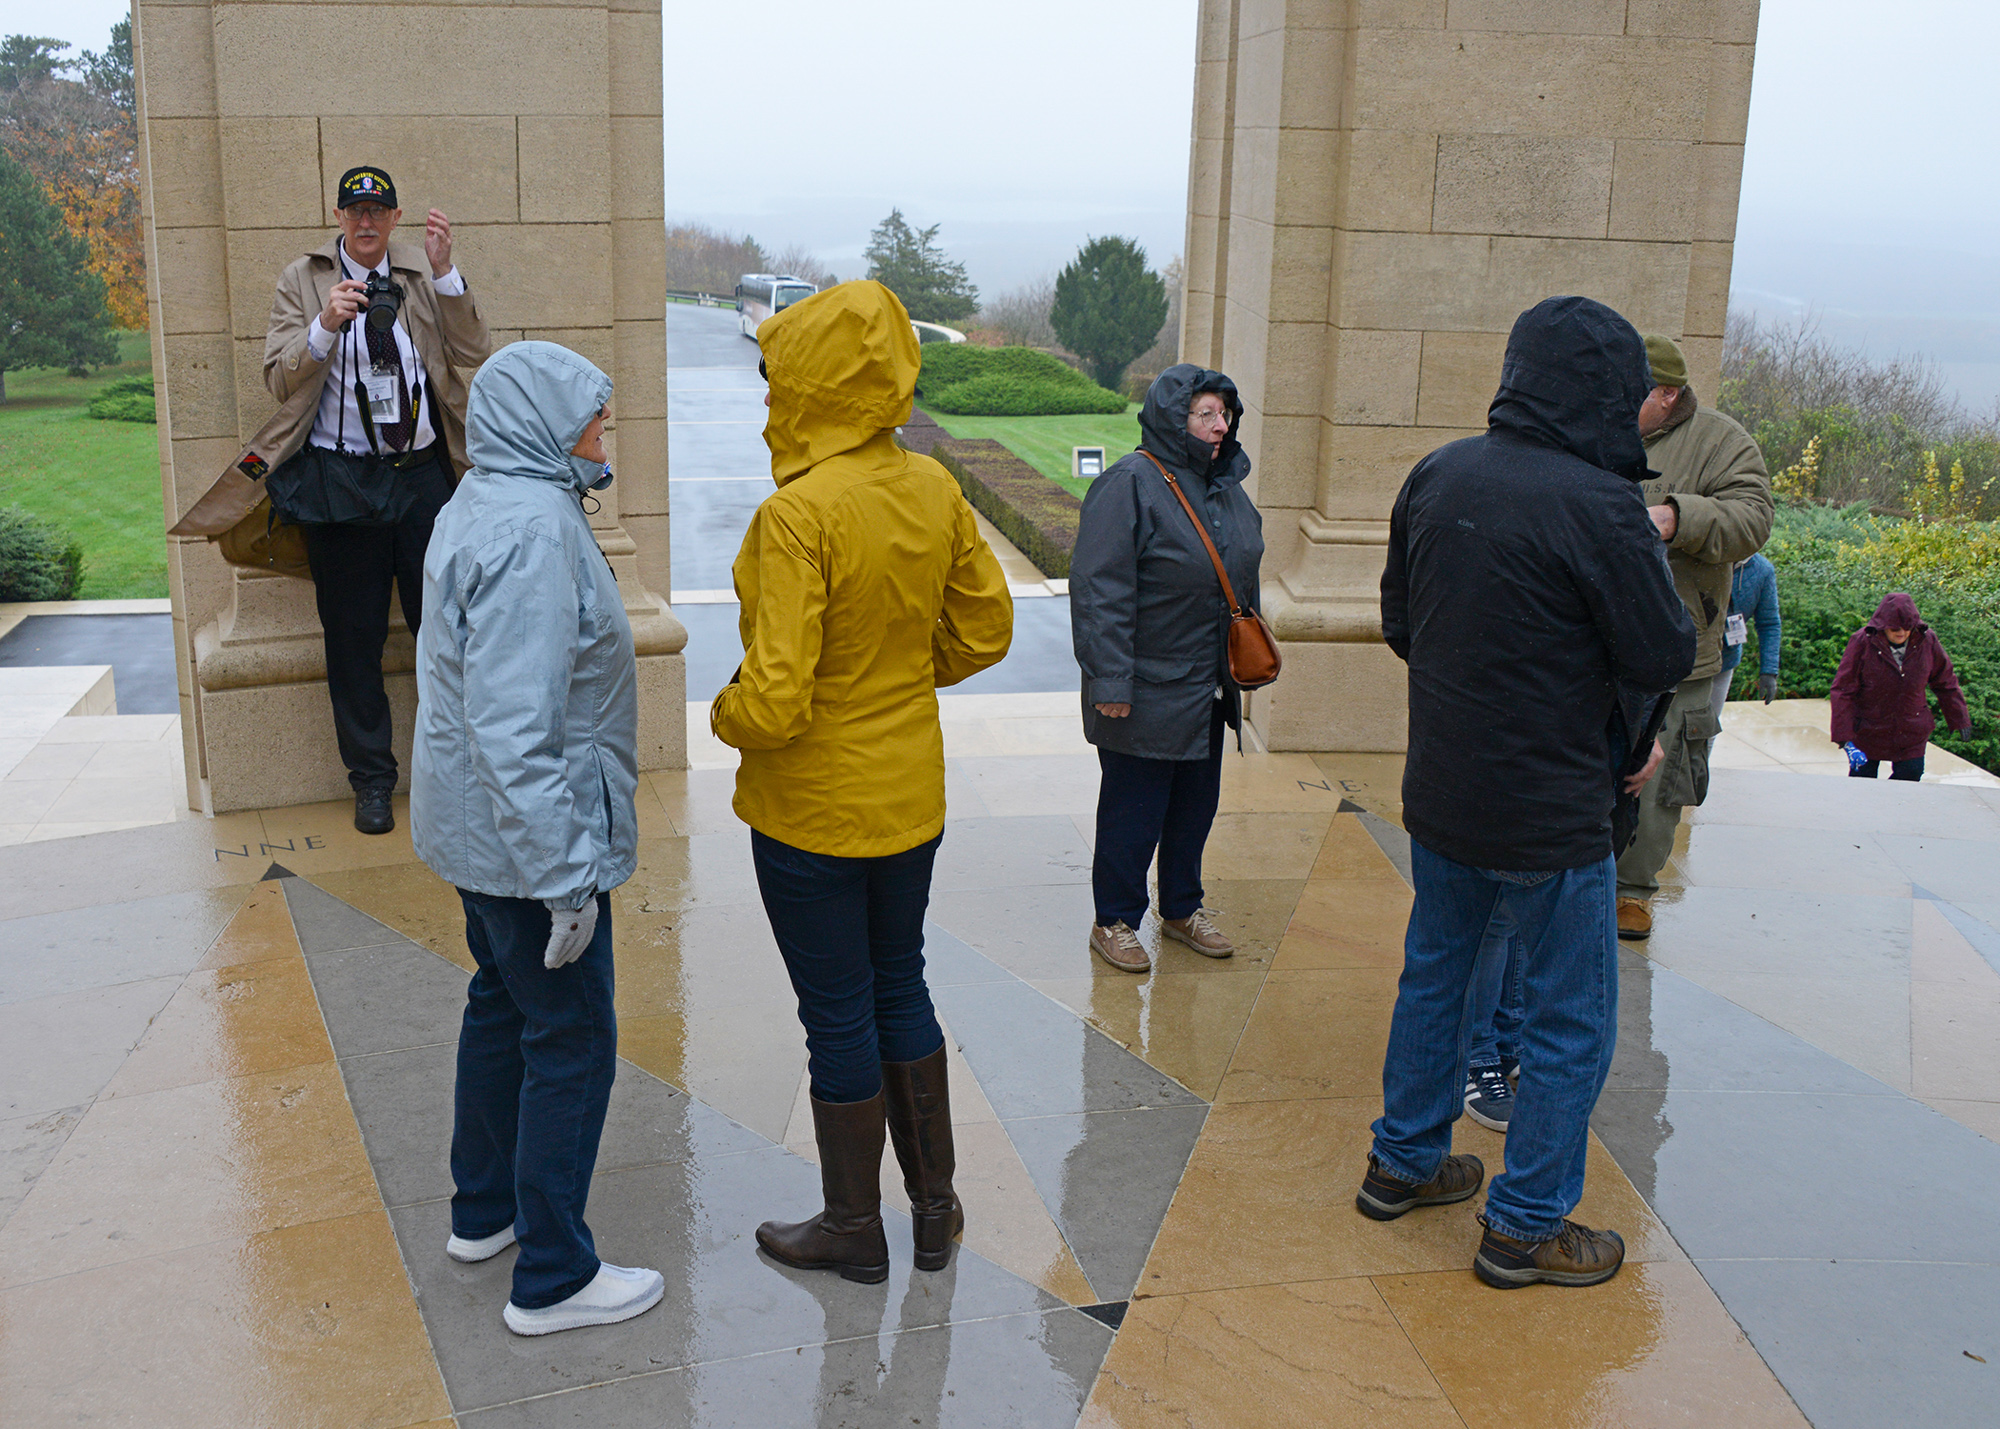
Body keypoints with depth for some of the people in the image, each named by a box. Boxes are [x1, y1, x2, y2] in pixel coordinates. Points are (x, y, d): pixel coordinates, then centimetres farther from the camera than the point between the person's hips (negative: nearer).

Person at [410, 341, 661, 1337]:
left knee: (502, 1005, 22)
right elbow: (515, 724, -29)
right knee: (572, 1039, 1)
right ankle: (552, 1278, 12)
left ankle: (484, 1210, 39)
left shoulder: (477, 506, 10)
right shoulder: (532, 528, -24)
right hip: (525, 834, -10)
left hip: (473, 833, 11)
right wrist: (566, 876, -25)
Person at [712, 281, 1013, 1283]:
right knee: (900, 987, 21)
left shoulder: (797, 515, -25)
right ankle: (934, 1207, 34)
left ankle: (853, 1229, 27)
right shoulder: (934, 491, -4)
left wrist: (724, 715, -6)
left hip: (813, 807, -6)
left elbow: (774, 702, -27)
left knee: (838, 1015, 9)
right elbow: (985, 628, 6)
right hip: (911, 792, 6)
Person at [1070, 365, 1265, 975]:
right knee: (1132, 810, 4)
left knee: (1196, 803, 18)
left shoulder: (1226, 486, 9)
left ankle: (1182, 907, 36)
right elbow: (1100, 590, -20)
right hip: (1146, 692, -8)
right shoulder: (1130, 485, -17)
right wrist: (1110, 679, -22)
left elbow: (1243, 580, 20)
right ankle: (1114, 921, 21)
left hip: (1209, 691, 8)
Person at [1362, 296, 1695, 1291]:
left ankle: (1404, 1162, 38)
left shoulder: (1437, 476, -1)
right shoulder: (1599, 507, -22)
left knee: (1433, 974, 23)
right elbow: (1664, 659, -13)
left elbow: (1399, 623, 8)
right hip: (1551, 816, -7)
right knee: (1570, 1020, 10)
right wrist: (1647, 553, 1)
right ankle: (1525, 1227, 21)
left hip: (1439, 794, 7)